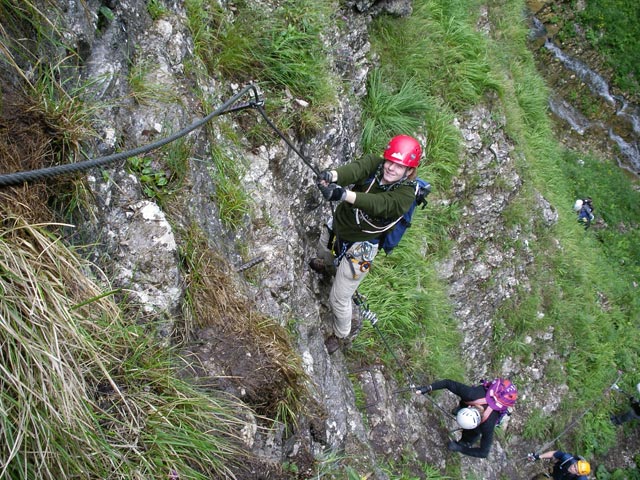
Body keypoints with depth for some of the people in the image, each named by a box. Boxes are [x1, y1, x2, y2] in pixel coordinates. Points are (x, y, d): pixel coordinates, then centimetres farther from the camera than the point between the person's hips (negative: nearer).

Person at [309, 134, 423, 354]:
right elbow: (355, 168, -38)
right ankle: (330, 267, 74)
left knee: (338, 299, 5)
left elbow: (378, 204, -47)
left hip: (358, 247, -5)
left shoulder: (406, 194, -28)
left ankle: (342, 334, 37)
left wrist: (344, 194, -63)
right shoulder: (374, 163, -17)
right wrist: (332, 176, -61)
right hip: (335, 228, 5)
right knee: (323, 254, 35)